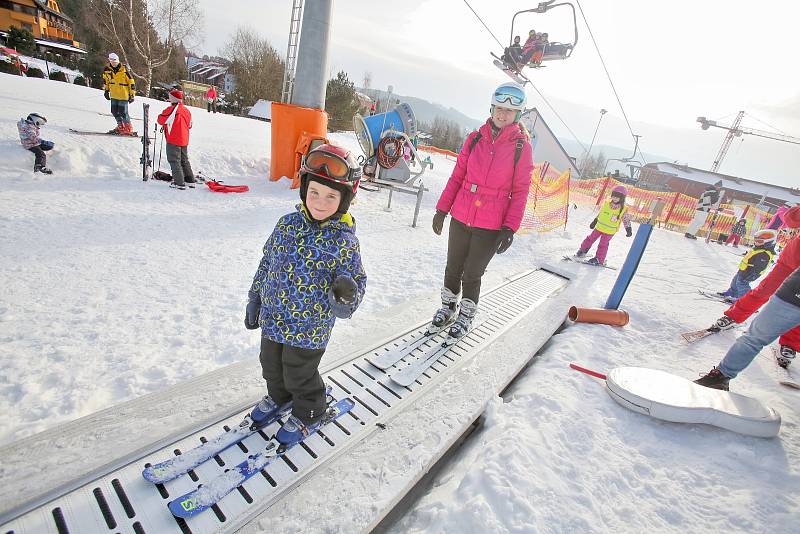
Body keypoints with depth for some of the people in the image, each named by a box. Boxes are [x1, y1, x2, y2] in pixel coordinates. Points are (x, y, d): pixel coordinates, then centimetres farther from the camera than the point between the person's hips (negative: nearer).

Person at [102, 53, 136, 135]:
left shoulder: (124, 69, -12)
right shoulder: (107, 69, 2)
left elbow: (131, 82, -8)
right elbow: (105, 79, 19)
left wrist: (132, 95, -10)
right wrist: (106, 90, 18)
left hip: (123, 95, -6)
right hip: (114, 95, 6)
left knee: (123, 112, -8)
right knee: (114, 111, 10)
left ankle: (128, 129, 3)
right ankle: (121, 126, 23)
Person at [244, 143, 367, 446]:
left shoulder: (344, 240, -18)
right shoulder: (287, 225, -5)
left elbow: (356, 281, -13)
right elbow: (267, 264, 7)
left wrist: (346, 295, -37)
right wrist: (254, 300, 13)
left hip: (309, 327, -5)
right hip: (272, 318, 5)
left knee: (300, 375, 14)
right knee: (271, 366, 25)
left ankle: (308, 415, 43)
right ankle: (278, 396, 56)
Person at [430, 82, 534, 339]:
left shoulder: (522, 146, -4)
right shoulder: (475, 138, 3)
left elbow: (520, 191, -3)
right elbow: (457, 176, 7)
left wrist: (510, 228, -9)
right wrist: (442, 209, 5)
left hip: (491, 226, -2)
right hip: (461, 217, 3)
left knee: (472, 274, 8)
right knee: (453, 268, 13)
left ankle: (466, 315, 31)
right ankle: (448, 307, 36)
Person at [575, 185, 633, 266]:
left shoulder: (623, 210, -12)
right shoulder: (606, 204, -2)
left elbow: (626, 220, -3)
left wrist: (629, 230, -7)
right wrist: (594, 222, 18)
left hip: (609, 231, -4)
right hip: (599, 227, 4)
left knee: (603, 244, -2)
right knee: (590, 239, 11)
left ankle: (599, 260, 8)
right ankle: (583, 250, 29)